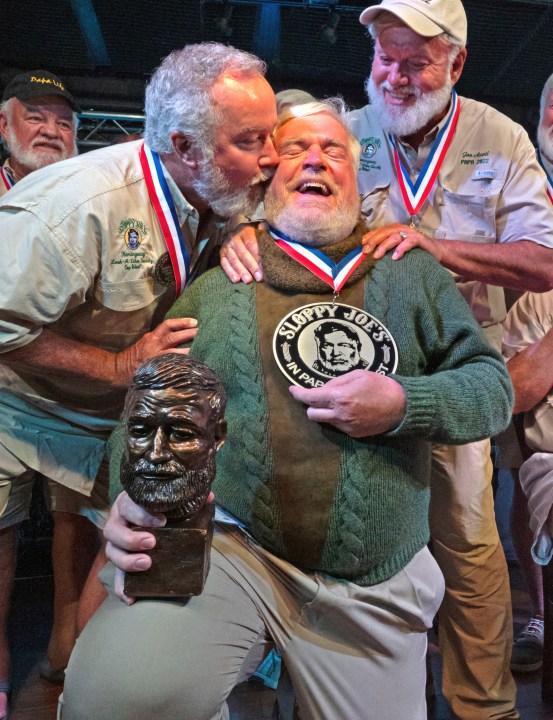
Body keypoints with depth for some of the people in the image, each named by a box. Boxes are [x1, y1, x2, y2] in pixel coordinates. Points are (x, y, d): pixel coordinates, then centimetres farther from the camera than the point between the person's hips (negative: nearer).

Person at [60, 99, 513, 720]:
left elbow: (493, 384, 7)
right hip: (231, 546, -1)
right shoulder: (216, 288, 6)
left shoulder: (412, 274, 8)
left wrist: (404, 404, -13)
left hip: (376, 586, 3)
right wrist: (132, 494, -15)